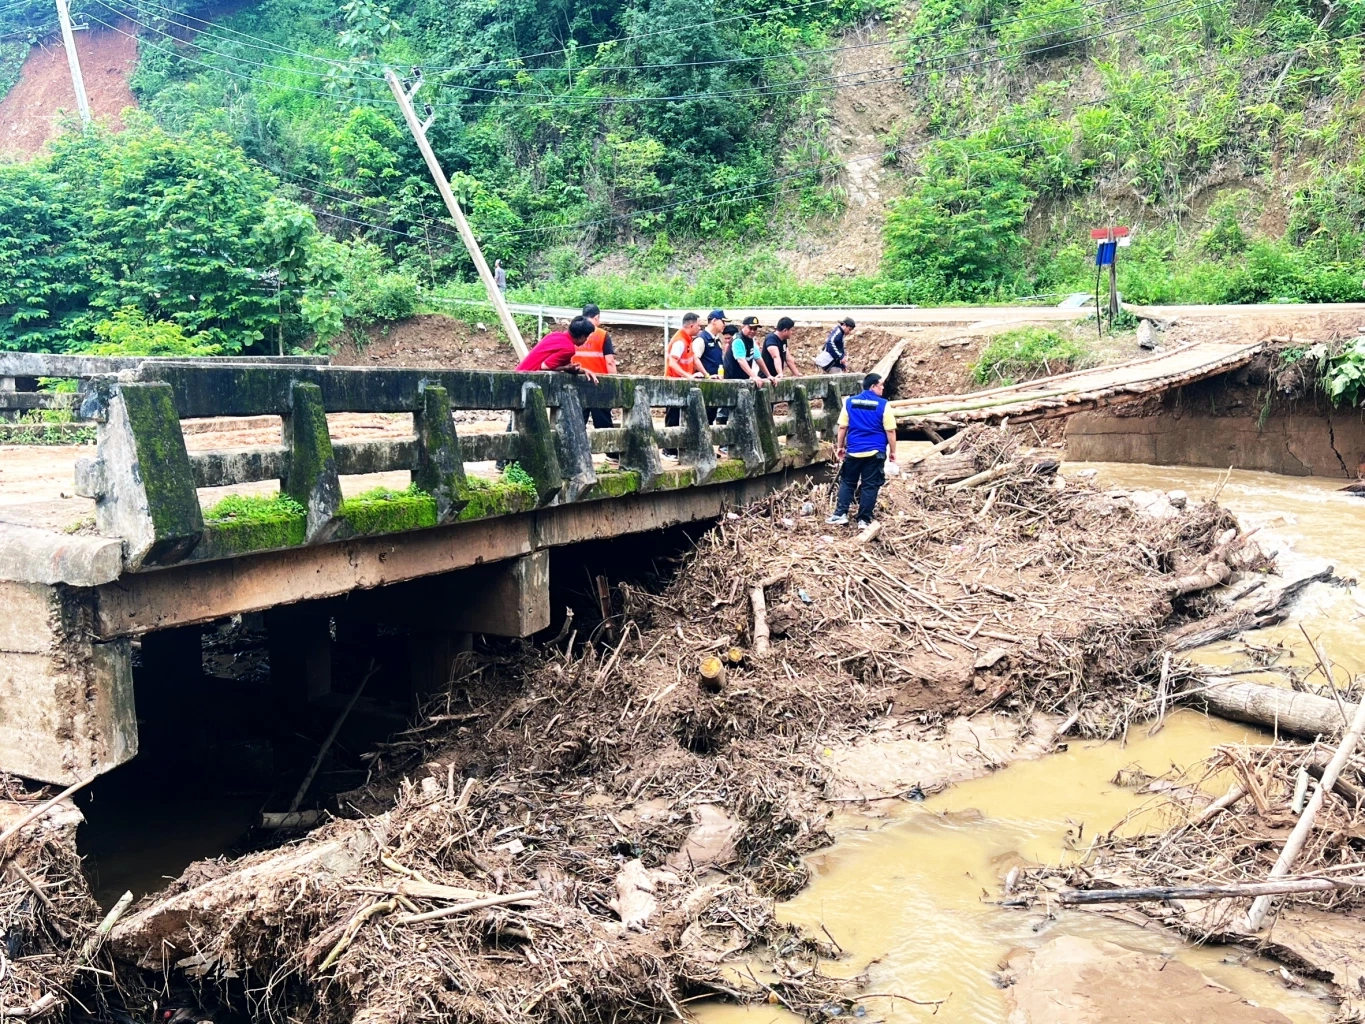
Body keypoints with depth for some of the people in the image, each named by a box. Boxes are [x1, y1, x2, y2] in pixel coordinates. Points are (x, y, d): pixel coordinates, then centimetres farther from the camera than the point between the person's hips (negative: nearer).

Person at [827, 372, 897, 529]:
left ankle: (840, 514, 6)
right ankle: (864, 520, 7)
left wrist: (840, 446, 15)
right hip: (875, 452, -2)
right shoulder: (883, 405, -8)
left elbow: (842, 427, 4)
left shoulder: (850, 402, 1)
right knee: (870, 486, 5)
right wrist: (892, 451, 4)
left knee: (847, 483, 14)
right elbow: (890, 430, -6)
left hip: (853, 451, 3)